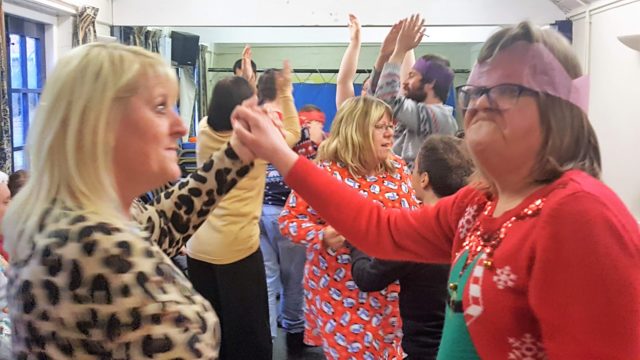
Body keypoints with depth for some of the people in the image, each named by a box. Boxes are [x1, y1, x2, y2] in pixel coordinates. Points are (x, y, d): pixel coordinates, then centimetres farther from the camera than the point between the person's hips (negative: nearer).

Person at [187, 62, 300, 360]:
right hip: (237, 248, -5)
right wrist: (285, 93, 14)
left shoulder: (204, 132, -1)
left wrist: (238, 84, 25)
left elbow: (221, 109, 24)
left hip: (198, 247, 6)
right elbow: (293, 132, 10)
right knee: (247, 331, 8)